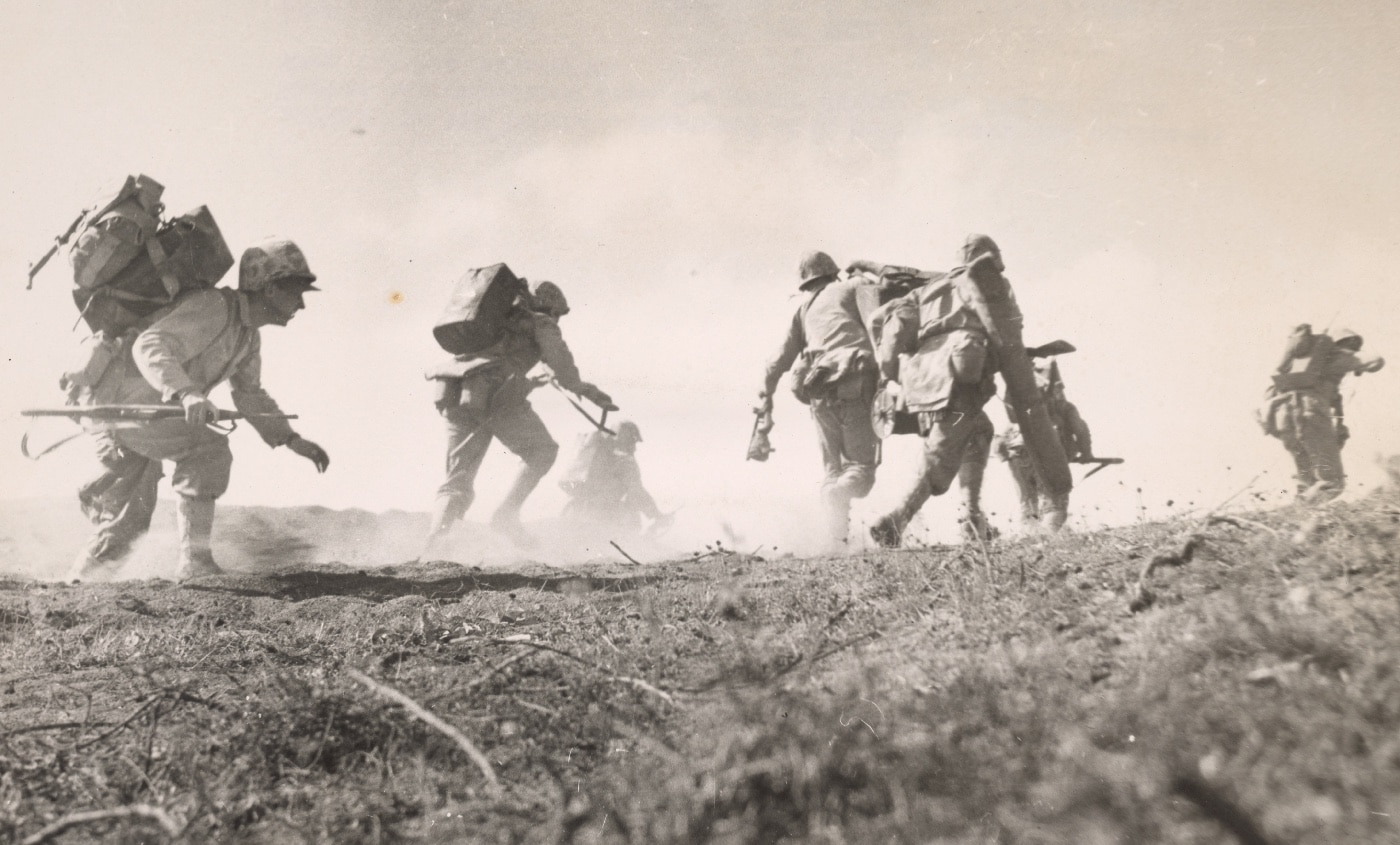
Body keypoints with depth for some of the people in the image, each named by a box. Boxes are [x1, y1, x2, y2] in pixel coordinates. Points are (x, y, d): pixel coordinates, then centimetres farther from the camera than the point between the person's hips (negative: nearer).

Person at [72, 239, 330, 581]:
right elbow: (149, 345, -36)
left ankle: (90, 571, 40)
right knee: (208, 451, -24)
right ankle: (196, 562, -21)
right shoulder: (212, 308, -23)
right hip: (122, 402, -10)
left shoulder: (249, 335, 7)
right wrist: (186, 393, -51)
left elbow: (249, 394, 20)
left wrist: (292, 440, 10)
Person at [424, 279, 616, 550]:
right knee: (542, 452, 13)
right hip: (497, 397, -6)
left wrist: (527, 381, 55)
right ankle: (506, 514, 0)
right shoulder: (541, 323, 17)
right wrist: (591, 393, 22)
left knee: (458, 483, 7)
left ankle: (433, 542, -14)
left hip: (456, 398, 6)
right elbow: (565, 374, 5)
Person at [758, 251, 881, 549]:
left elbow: (780, 358, 18)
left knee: (833, 468, 13)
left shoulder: (805, 309, 25)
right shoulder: (856, 287, 16)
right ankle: (840, 493, -33)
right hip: (856, 385, -3)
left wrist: (766, 395, 29)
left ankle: (836, 541, 1)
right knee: (862, 465, 1)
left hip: (820, 392, 3)